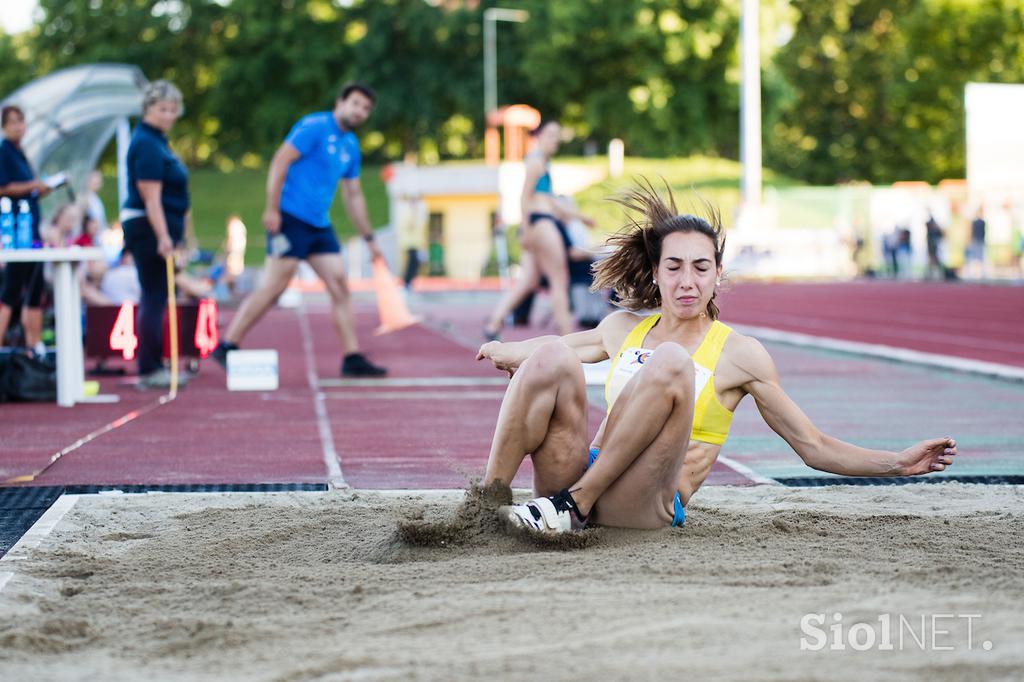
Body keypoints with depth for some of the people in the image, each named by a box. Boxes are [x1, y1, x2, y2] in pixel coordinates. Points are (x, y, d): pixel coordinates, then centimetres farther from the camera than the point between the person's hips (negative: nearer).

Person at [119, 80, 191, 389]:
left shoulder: (156, 141, 16)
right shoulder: (147, 145, -15)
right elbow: (150, 197, -22)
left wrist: (169, 235, 22)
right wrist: (163, 237, -27)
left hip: (158, 230, 10)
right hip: (149, 228, -10)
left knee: (154, 298, 13)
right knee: (154, 298, -8)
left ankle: (153, 367, 19)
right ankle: (149, 371, -6)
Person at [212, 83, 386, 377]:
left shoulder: (351, 146, 16)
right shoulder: (314, 126, -8)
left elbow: (353, 195, 24)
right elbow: (280, 161, -15)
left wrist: (369, 238, 24)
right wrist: (272, 209, -21)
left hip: (320, 226, 8)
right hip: (291, 218, -8)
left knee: (340, 286, 1)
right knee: (273, 286, -10)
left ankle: (352, 358, 4)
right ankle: (226, 347, -3)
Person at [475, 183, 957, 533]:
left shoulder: (739, 356, 6)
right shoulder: (623, 329, 16)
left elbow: (815, 448, 9)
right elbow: (565, 348, 39)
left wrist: (899, 463, -3)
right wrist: (506, 352, 50)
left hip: (644, 506, -3)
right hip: (571, 478, 3)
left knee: (670, 362, -27)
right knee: (551, 355, -20)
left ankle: (575, 505, -28)